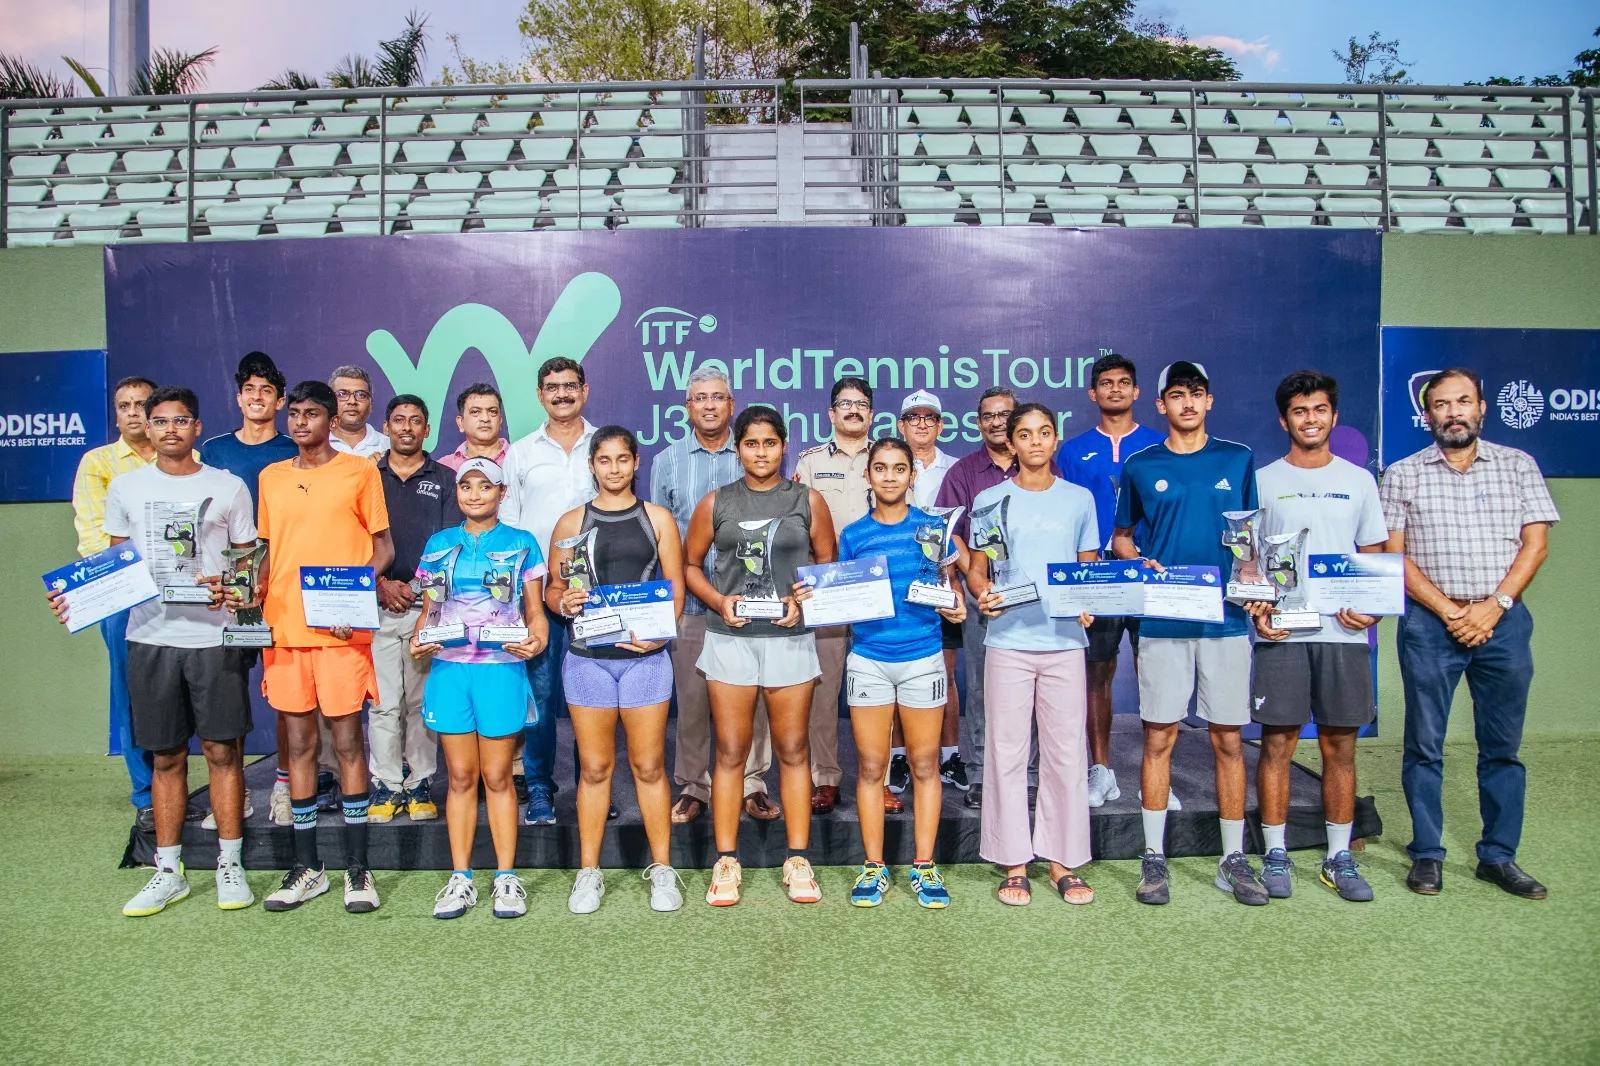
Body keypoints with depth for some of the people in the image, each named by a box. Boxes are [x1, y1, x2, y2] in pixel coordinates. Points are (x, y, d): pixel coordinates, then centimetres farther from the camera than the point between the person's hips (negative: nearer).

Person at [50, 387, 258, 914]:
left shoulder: (228, 488, 4)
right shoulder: (125, 488, 10)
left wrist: (231, 589, -14)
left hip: (215, 636, -2)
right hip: (150, 637, 2)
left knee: (222, 750, 2)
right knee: (166, 756, 9)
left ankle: (230, 865, 13)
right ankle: (168, 872, 20)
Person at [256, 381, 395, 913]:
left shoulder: (359, 470, 1)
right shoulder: (271, 477, 15)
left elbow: (383, 547, 1)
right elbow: (269, 551, 20)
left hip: (342, 629, -4)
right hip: (283, 627, 4)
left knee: (347, 740, 0)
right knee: (299, 744, 9)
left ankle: (357, 868, 9)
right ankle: (307, 868, 19)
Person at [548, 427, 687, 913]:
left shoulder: (657, 518, 7)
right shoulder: (572, 522, 8)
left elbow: (676, 588, 5)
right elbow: (553, 590, 10)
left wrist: (661, 634, -11)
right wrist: (564, 603, -13)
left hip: (645, 656, 0)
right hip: (587, 657, 1)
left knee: (649, 765, 4)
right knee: (594, 767, 7)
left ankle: (661, 869, 16)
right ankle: (589, 872, 19)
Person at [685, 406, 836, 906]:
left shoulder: (807, 500, 6)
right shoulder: (716, 503, 7)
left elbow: (829, 564, 9)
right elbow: (691, 565, 11)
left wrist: (802, 600, -8)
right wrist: (719, 601, -7)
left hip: (790, 637, 0)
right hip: (729, 638, 0)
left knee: (793, 750, 4)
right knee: (730, 752, 2)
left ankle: (798, 860, 14)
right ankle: (726, 862, 12)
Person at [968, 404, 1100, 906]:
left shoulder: (1079, 499, 10)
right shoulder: (991, 499, 7)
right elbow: (977, 569, 7)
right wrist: (983, 594, -14)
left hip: (1065, 640, 1)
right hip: (1008, 640, -1)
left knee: (1066, 752, 4)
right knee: (1008, 751, 2)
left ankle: (1063, 863, 16)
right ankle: (1014, 864, 13)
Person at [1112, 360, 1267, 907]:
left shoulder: (1238, 459, 10)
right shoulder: (1140, 466, 7)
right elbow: (1120, 537, 14)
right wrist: (1142, 565, -6)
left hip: (1226, 617, 1)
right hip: (1162, 619, -1)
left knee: (1228, 738, 5)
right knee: (1159, 737, 2)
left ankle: (1234, 860, 17)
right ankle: (1154, 858, 13)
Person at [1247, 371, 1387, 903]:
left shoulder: (1359, 480, 12)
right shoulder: (1262, 481, 6)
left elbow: (1375, 558, 13)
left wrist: (1370, 608, -5)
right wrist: (1254, 609, -9)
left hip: (1344, 633, 2)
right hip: (1280, 633, -1)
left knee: (1340, 745, 6)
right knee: (1277, 742, 0)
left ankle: (1339, 858, 18)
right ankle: (1275, 855, 11)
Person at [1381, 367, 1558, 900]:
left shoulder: (1517, 465, 9)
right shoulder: (1402, 474, 5)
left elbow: (1535, 544, 3)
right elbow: (1393, 556, -1)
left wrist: (1493, 605, -10)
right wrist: (1450, 610, -9)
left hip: (1503, 620, 2)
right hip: (1430, 623, -1)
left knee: (1502, 747, 7)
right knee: (1425, 746, 3)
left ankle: (1498, 856, 19)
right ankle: (1427, 855, 13)